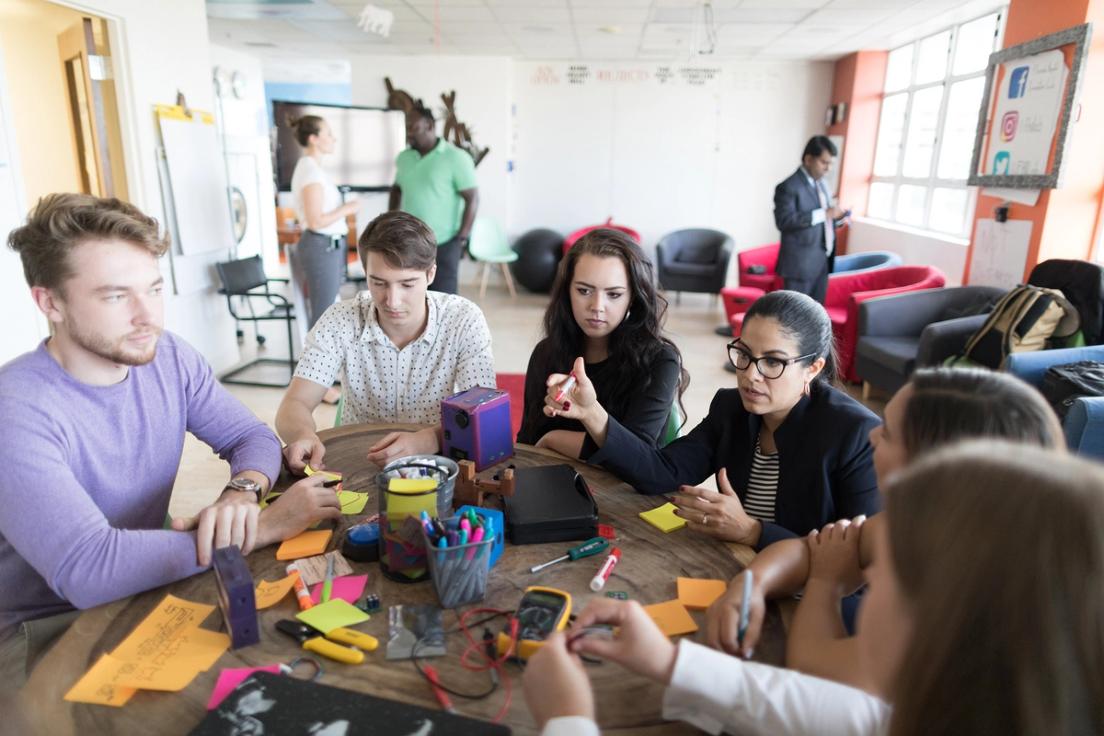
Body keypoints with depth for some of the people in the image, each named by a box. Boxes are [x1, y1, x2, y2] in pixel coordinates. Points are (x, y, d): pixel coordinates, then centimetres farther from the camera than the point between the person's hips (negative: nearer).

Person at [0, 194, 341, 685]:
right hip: (46, 631, -6)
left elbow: (253, 437, 0)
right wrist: (266, 525, -32)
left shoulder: (169, 358, -7)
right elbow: (89, 570, -35)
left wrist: (242, 495, -24)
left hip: (147, 590, 6)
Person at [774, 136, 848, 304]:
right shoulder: (789, 186, -12)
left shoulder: (821, 184, 16)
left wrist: (836, 218, 2)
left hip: (822, 261, 8)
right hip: (800, 264, -8)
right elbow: (784, 220, -24)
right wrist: (822, 214, -24)